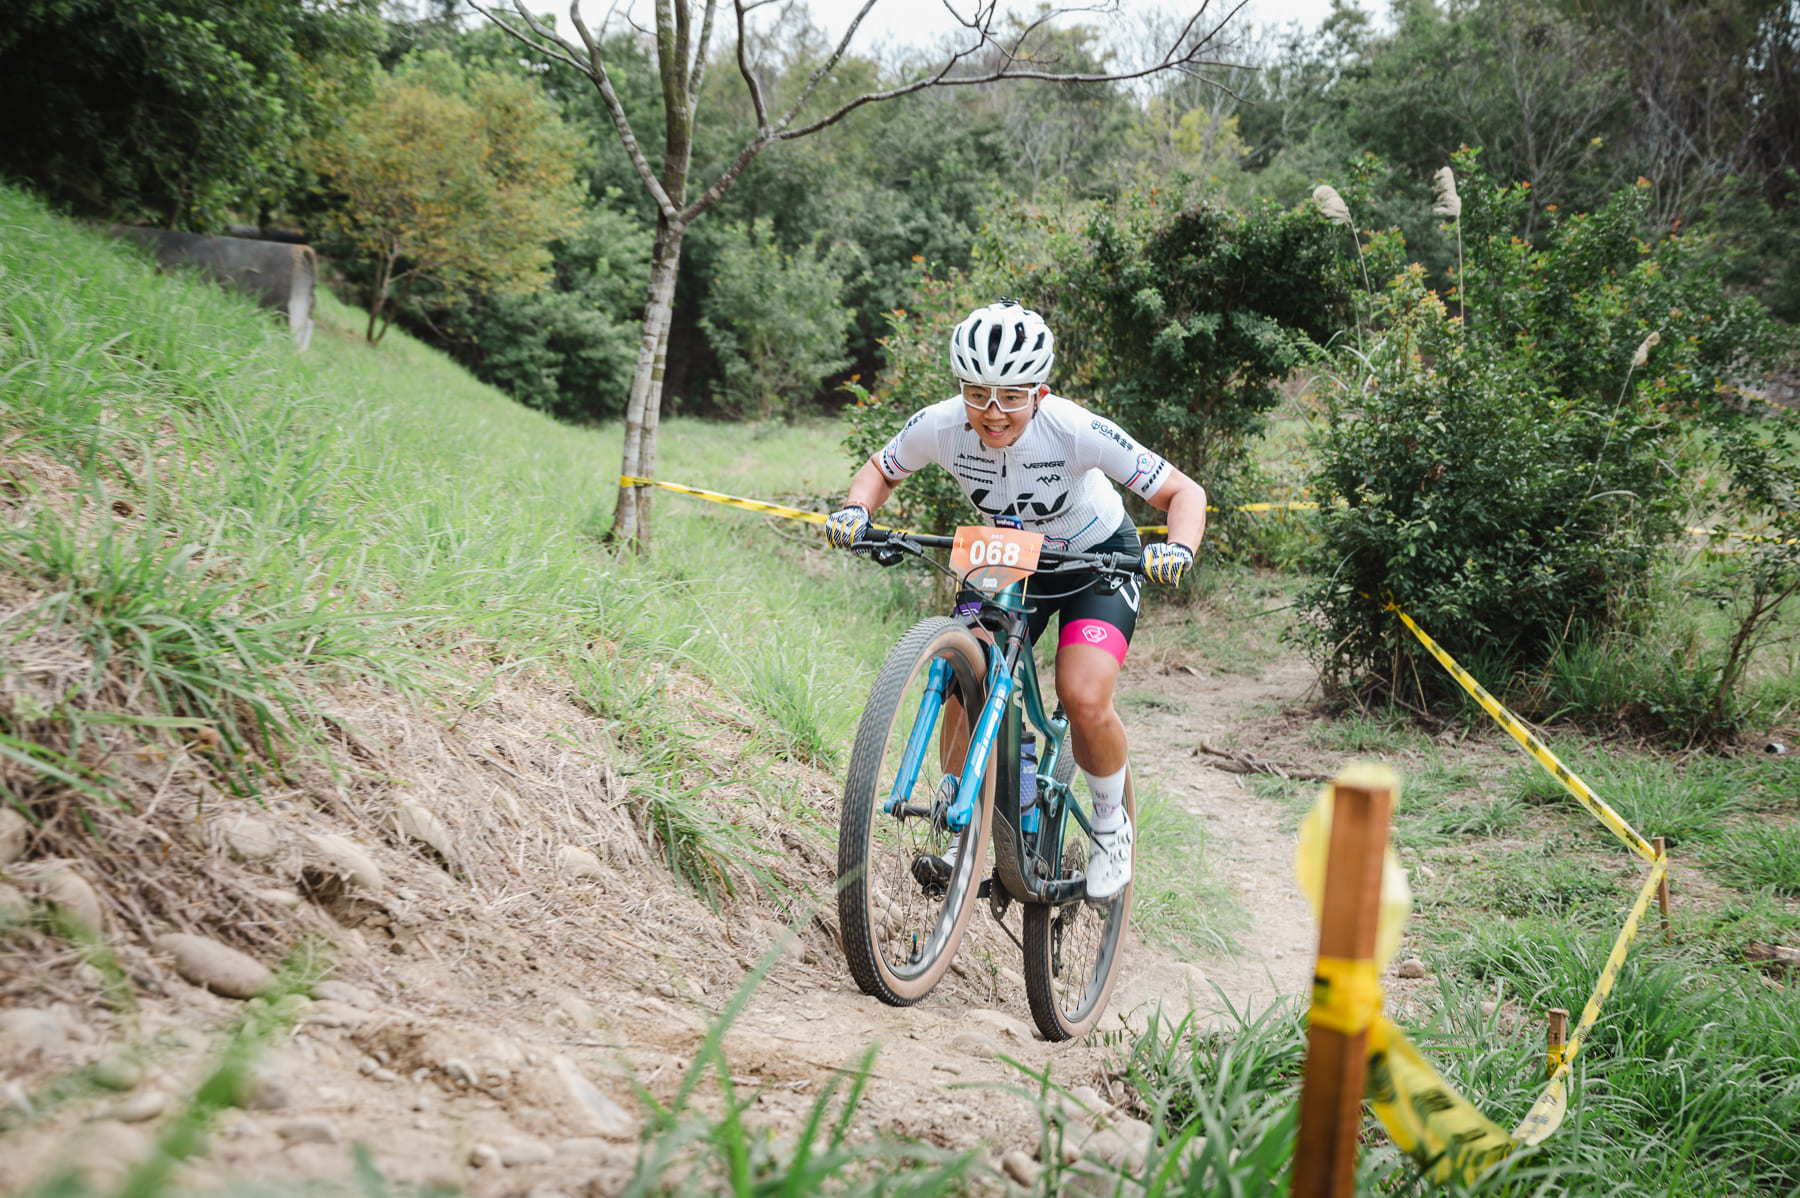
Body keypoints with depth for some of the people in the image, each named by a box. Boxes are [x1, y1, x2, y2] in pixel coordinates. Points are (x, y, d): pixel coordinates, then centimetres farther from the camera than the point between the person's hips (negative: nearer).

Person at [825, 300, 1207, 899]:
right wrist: (856, 511, -23)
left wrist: (1179, 549, -47)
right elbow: (881, 469, -2)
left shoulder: (1076, 431, -34)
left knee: (1083, 699, -23)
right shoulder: (940, 426, -24)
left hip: (1099, 556, -3)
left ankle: (1111, 823, 6)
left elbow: (1184, 491, -27)